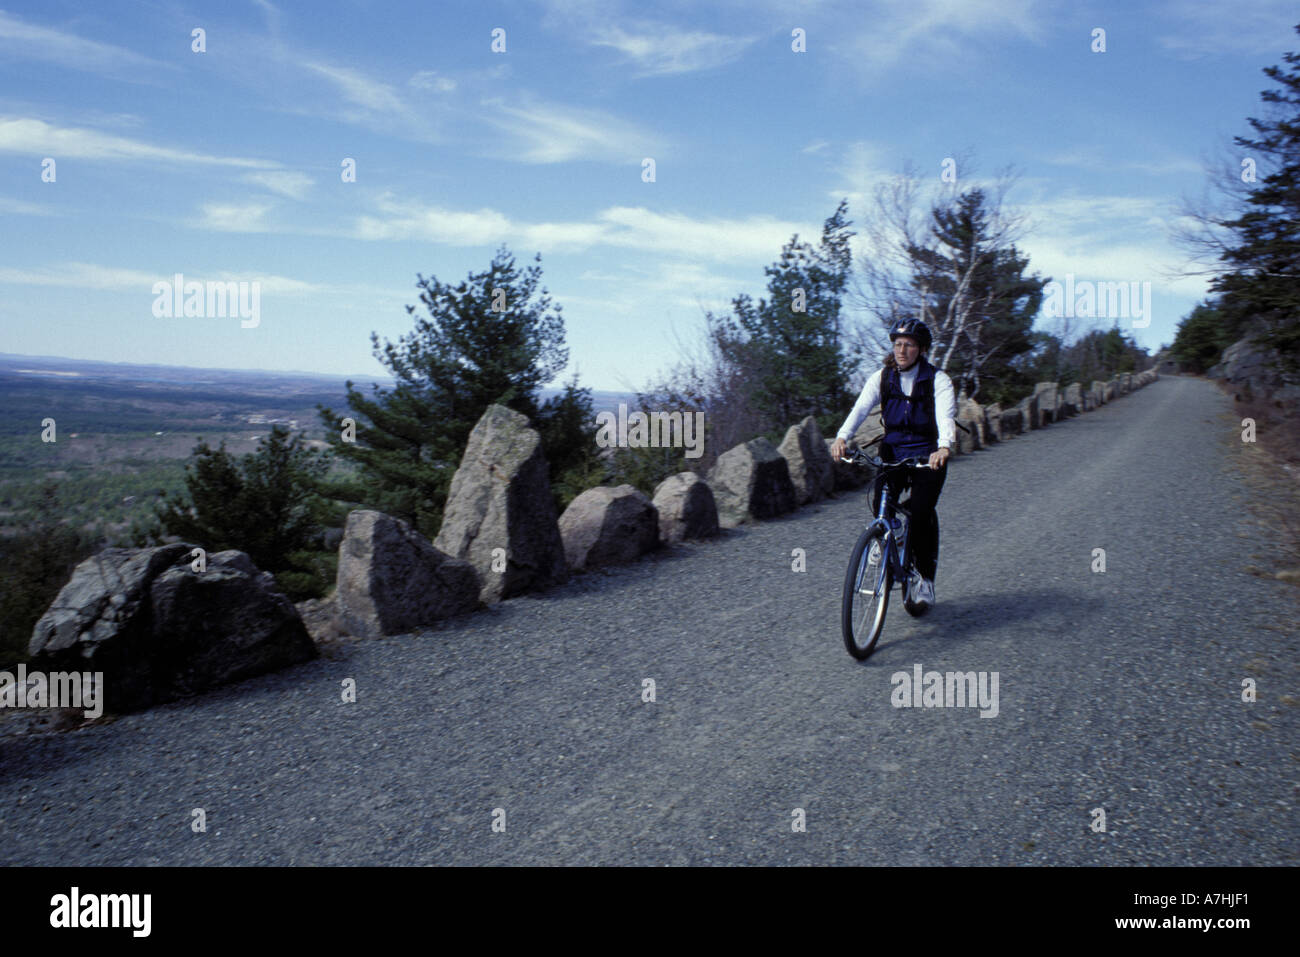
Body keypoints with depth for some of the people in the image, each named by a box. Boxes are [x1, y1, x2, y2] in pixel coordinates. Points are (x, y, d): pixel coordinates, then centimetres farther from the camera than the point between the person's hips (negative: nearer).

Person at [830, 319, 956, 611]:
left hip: (927, 455, -2)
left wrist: (944, 447, -45)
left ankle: (925, 576, 2)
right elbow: (860, 408, -15)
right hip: (892, 451, 3)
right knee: (881, 503, -20)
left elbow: (946, 416, -24)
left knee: (922, 513, -18)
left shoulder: (938, 380, -9)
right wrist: (842, 437, -35)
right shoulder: (882, 378, -1)